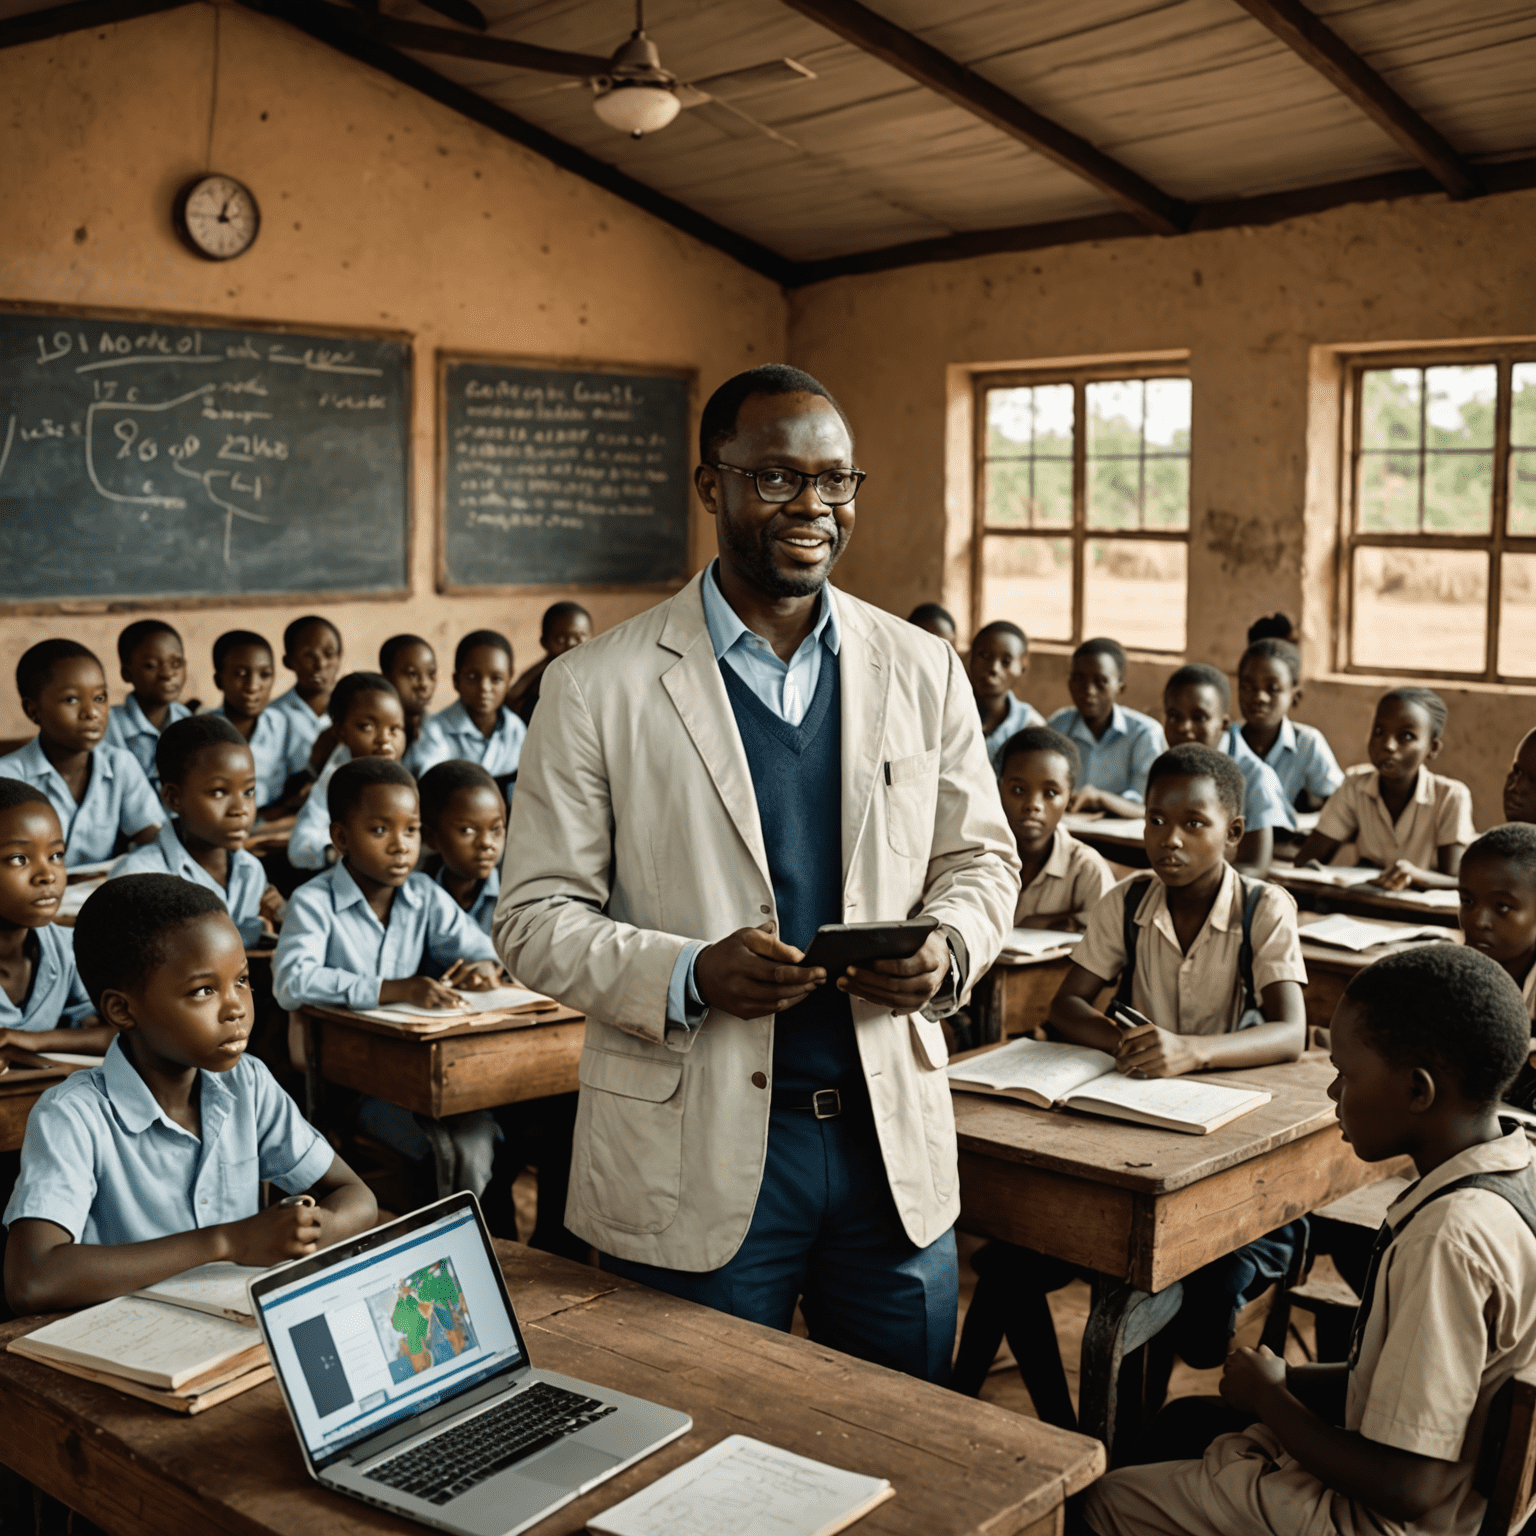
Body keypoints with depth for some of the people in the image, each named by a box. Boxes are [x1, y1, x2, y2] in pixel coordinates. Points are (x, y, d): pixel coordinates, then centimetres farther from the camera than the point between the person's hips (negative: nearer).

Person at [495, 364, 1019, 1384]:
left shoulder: (925, 673, 5)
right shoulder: (599, 687, -5)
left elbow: (981, 859, 13)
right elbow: (537, 918, -4)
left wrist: (947, 952, -9)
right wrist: (689, 977, -21)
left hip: (896, 1140, 3)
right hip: (694, 1159, -3)